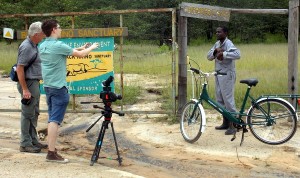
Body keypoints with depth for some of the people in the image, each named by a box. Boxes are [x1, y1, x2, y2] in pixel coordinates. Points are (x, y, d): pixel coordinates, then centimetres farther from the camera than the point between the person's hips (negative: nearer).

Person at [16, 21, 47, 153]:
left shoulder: (34, 46, 12)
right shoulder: (26, 47, -18)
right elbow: (20, 68, -21)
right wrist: (25, 89, -23)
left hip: (34, 83, 10)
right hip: (28, 83, -10)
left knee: (34, 114, 15)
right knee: (28, 114, -4)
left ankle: (33, 140, 24)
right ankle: (25, 144, 3)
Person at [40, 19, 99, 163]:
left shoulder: (43, 46, 9)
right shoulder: (58, 45, -16)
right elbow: (81, 55, -7)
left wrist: (79, 48, 25)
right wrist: (92, 47, 12)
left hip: (48, 86, 9)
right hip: (58, 87, -9)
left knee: (52, 118, 17)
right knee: (55, 120, -9)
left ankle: (51, 146, 24)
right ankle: (51, 153, -11)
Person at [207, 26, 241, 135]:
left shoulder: (228, 44, -13)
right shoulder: (217, 44, 12)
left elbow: (237, 54, -30)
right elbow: (209, 56, 6)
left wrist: (223, 54, -30)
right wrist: (215, 51, -12)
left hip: (227, 75, -9)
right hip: (218, 74, 9)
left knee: (228, 99, -8)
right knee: (220, 100, 14)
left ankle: (232, 126, -3)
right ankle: (225, 123, 26)